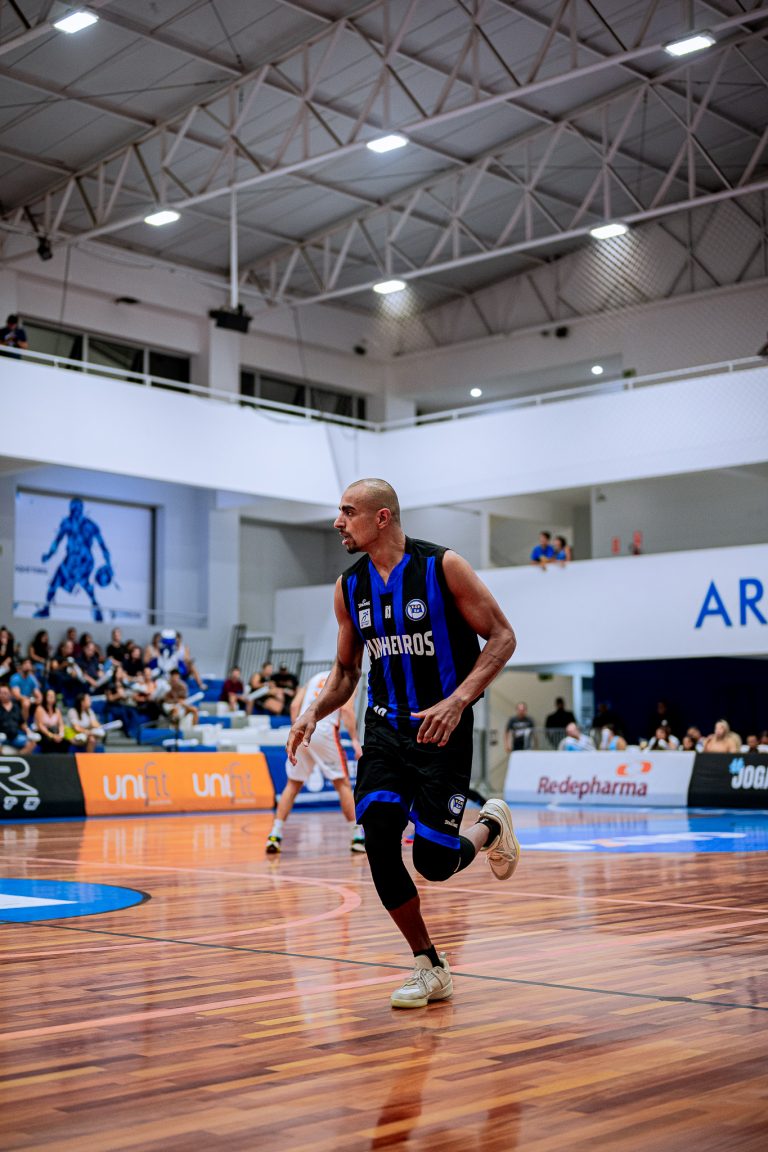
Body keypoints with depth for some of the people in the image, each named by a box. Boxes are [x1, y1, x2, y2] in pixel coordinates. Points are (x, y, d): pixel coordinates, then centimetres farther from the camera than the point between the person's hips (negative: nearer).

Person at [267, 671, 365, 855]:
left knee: (292, 785, 13)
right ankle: (358, 836, 4)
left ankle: (275, 835, 6)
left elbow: (294, 705, 15)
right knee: (343, 784, 5)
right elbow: (346, 709, -5)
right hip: (324, 730, -4)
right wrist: (355, 740, -8)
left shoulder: (315, 678, 27)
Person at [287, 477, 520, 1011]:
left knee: (434, 861, -11)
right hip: (385, 728, 5)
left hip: (440, 728, -5)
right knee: (379, 847, -9)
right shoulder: (350, 586, 5)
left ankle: (492, 825, 25)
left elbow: (502, 637, -9)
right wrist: (314, 712, -5)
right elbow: (346, 670, 16)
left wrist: (457, 701, -22)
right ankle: (430, 969, 10)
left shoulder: (443, 566, -11)